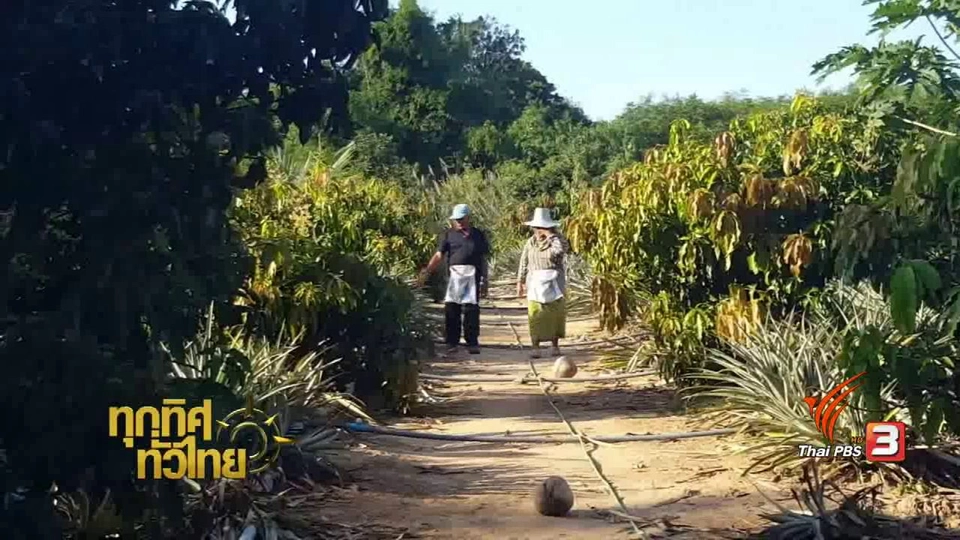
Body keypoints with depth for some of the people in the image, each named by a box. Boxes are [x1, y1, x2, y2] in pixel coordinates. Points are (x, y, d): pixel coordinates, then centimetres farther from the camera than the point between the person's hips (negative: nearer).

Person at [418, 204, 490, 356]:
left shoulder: (478, 235, 14)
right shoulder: (448, 235, 11)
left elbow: (483, 260, 17)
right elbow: (439, 255, 1)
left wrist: (484, 281, 14)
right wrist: (427, 271, -13)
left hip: (473, 276, 0)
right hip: (454, 274, 0)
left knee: (471, 309, -2)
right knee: (451, 308, -3)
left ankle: (472, 342, 6)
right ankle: (452, 343, 4)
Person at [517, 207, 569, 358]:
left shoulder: (556, 240, -1)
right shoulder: (530, 243, 8)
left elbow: (561, 249, -24)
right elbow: (524, 263, 12)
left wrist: (551, 235, -17)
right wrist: (520, 282, 10)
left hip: (554, 283, -1)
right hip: (536, 282, 1)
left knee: (555, 313, 1)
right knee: (535, 316, -6)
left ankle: (555, 346, 13)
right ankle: (535, 348, -3)